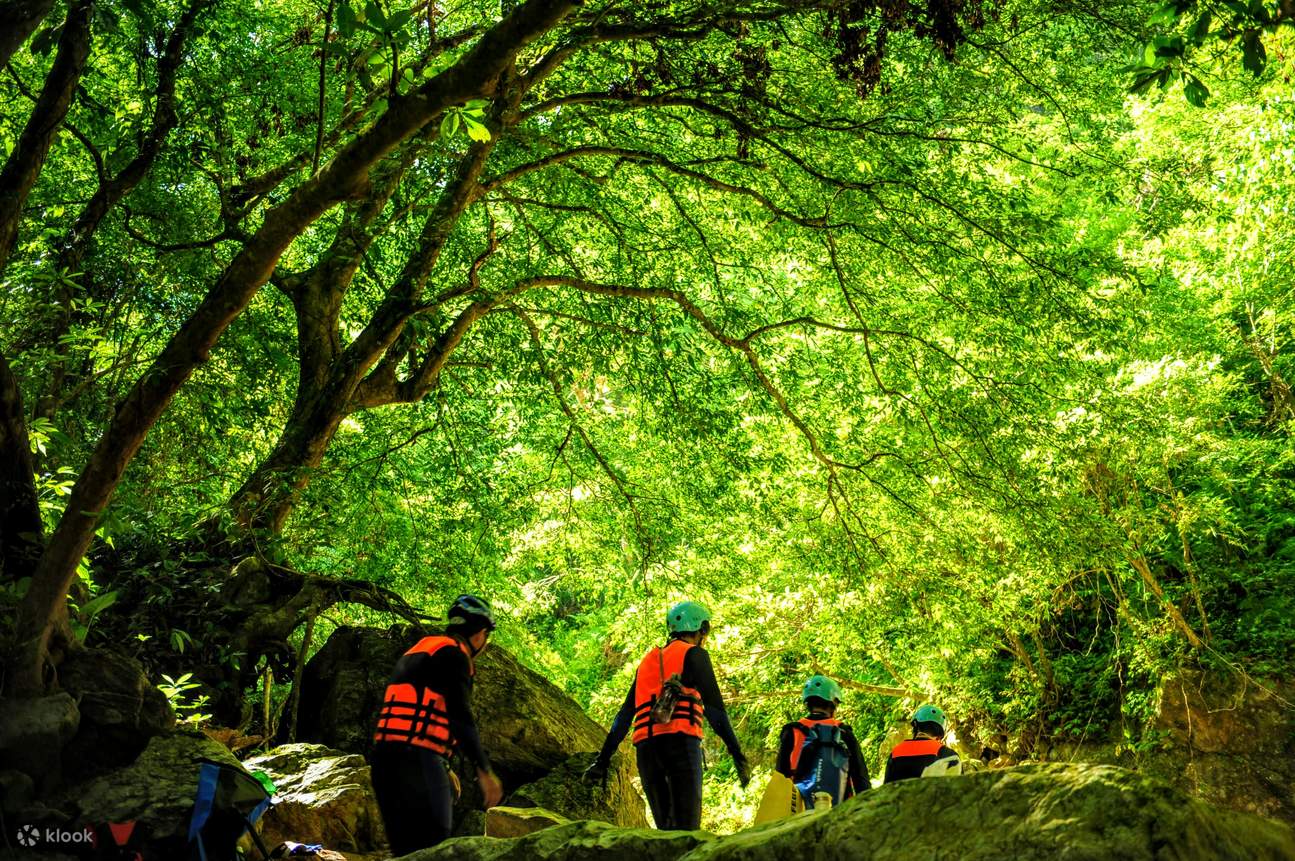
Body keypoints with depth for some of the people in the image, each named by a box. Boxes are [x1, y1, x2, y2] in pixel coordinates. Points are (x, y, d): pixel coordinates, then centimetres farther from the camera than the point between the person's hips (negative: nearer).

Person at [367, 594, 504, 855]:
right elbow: (459, 714, -15)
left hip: (385, 758, 10)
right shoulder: (452, 652, -4)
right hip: (417, 758, -10)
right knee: (431, 850, -11)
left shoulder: (422, 649, 27)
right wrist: (484, 770, -16)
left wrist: (444, 769, 35)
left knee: (406, 848, 11)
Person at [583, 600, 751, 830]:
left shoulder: (648, 660, 27)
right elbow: (714, 706, -3)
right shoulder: (694, 654, 9)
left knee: (665, 827, 11)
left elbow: (624, 715, 23)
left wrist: (603, 760, 22)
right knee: (686, 827, -10)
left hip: (645, 745, 6)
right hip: (679, 741, -6)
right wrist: (737, 753, -6)